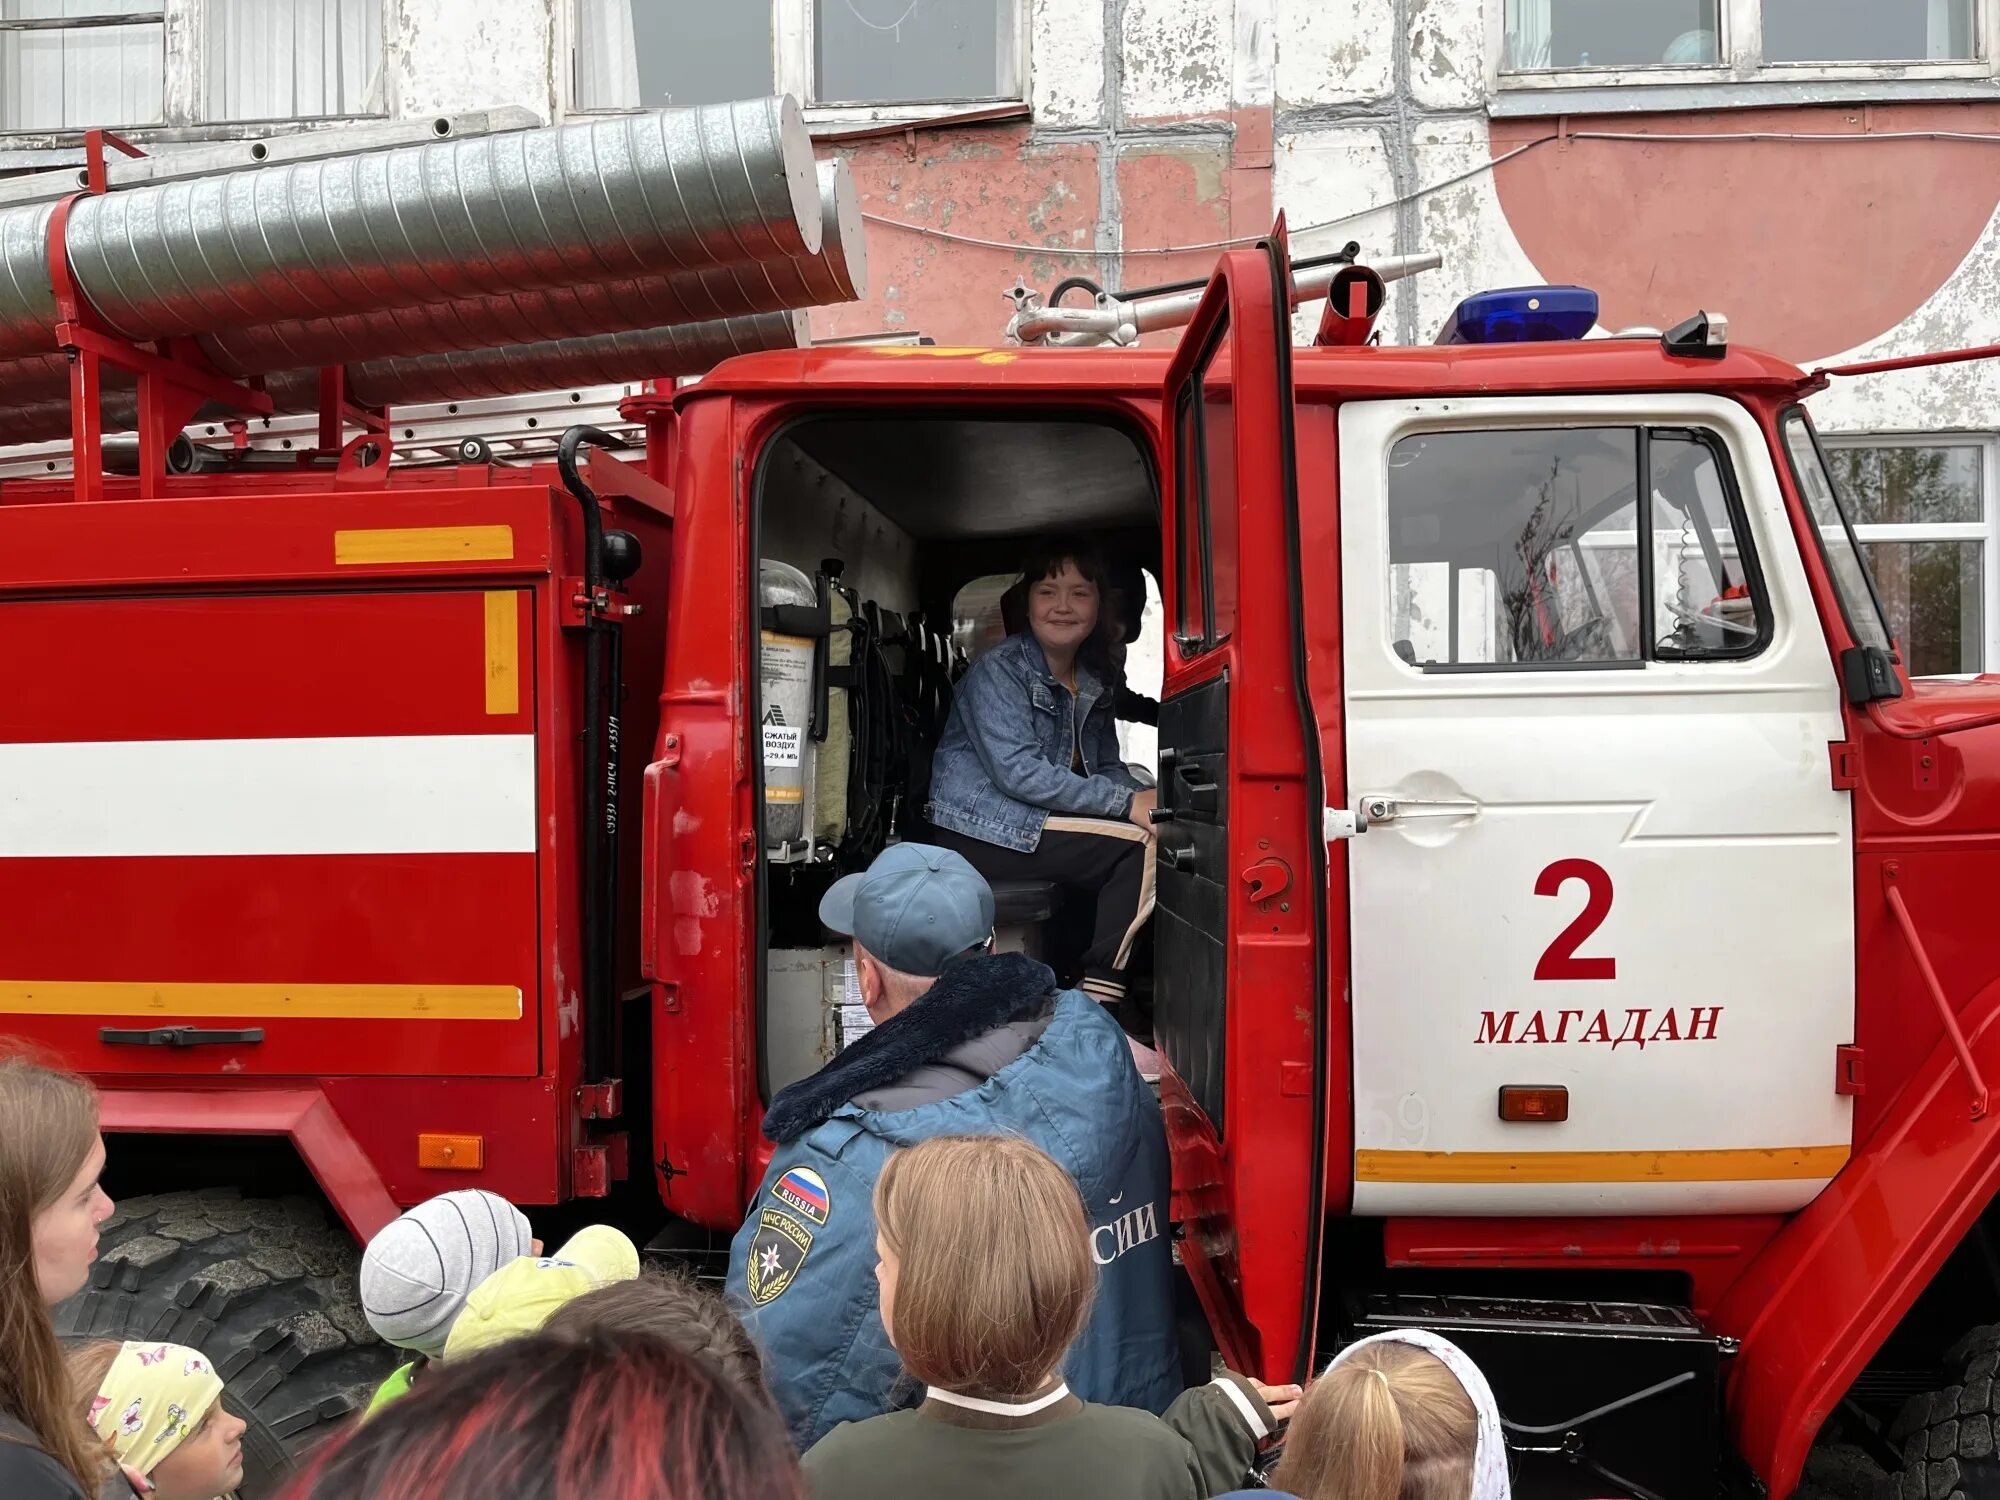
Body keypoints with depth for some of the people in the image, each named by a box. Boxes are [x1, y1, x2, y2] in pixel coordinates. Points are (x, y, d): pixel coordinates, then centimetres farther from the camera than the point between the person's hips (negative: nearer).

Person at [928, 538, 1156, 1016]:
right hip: (980, 831, -8)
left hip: (1040, 823, 8)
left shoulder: (1097, 682, 13)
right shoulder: (999, 669, -11)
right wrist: (1127, 803, -25)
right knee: (1141, 847, -20)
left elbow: (1106, 767, 12)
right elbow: (1017, 772, -22)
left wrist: (1146, 800, -13)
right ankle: (1097, 996, -15)